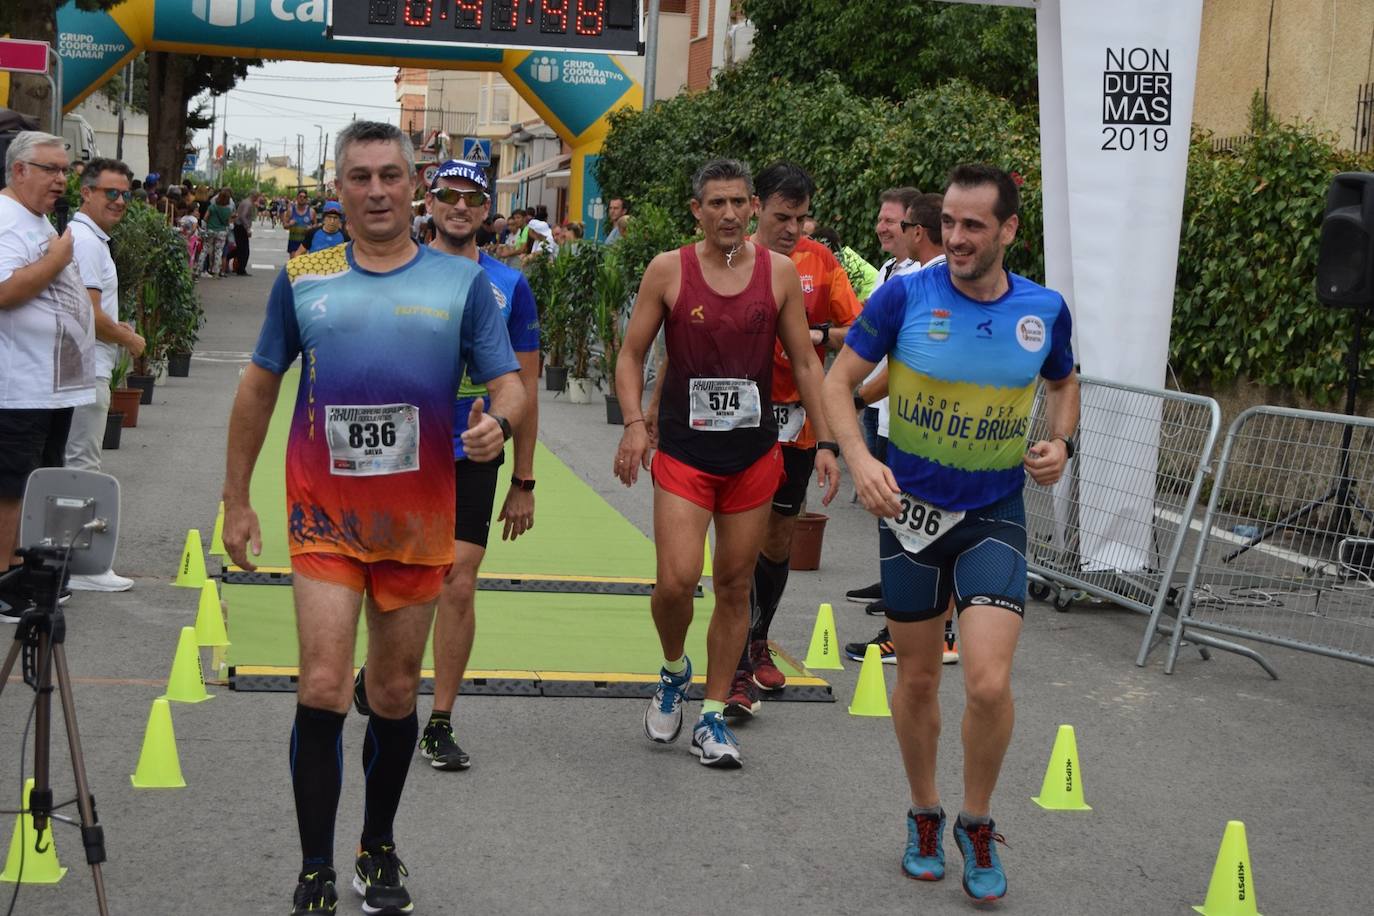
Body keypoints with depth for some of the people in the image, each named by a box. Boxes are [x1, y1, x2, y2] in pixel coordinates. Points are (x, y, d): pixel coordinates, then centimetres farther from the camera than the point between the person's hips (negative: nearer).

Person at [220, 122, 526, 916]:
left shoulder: (462, 282, 2)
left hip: (418, 520, 1)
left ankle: (379, 850, 30)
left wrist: (499, 421, -24)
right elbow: (260, 386, 11)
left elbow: (508, 381, 1)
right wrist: (236, 499, 11)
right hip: (325, 517, -1)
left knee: (396, 694, 12)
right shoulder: (304, 278, 3)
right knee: (323, 688, -10)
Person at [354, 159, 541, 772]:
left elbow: (524, 388, 6)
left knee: (458, 588, -3)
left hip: (473, 459, 0)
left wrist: (523, 483, 5)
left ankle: (440, 725, 8)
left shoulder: (509, 285, 1)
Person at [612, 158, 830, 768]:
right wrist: (634, 424, -12)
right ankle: (674, 671, 18)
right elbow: (631, 356, 3)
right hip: (684, 450, -2)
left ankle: (712, 715, 19)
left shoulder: (779, 272, 2)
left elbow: (804, 362, 9)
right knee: (676, 580, -14)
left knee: (735, 586, 6)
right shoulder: (668, 270, -2)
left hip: (755, 454, 2)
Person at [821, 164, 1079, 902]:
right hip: (911, 509, 0)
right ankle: (924, 814, 35)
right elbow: (839, 381, -5)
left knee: (989, 683, -13)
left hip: (994, 516, 0)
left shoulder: (1044, 309, -4)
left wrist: (1061, 442, -3)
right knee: (917, 677, 12)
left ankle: (977, 824, 12)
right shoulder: (905, 296, -11)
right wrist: (859, 460, -21)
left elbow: (1063, 382, 17)